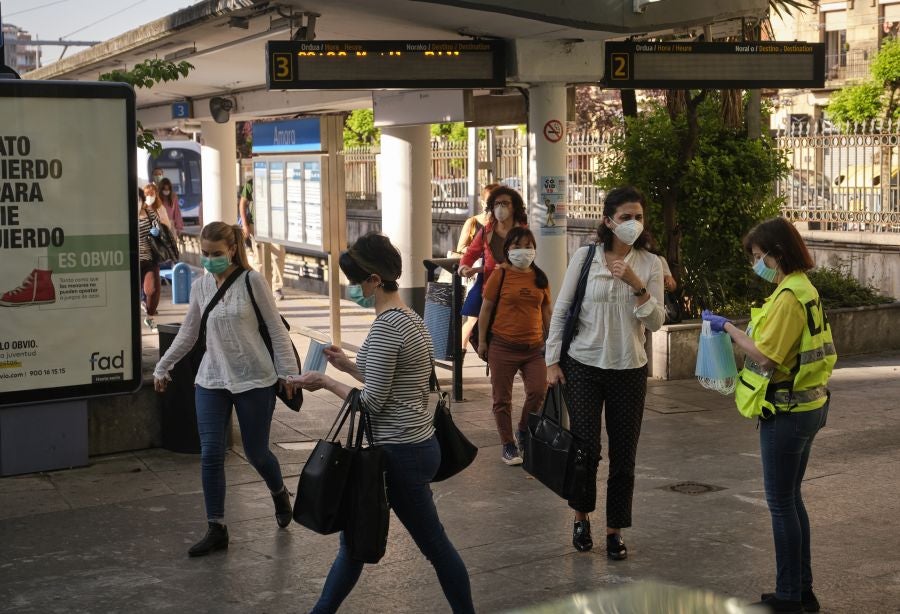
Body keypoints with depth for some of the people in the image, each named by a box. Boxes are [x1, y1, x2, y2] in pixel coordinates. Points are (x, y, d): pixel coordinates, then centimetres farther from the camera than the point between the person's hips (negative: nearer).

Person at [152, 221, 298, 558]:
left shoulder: (251, 281, -9)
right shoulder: (200, 285, 4)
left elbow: (275, 327, -6)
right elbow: (188, 334, 15)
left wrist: (287, 371, -9)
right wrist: (162, 367, 17)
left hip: (255, 380, -4)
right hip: (211, 380, 4)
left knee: (256, 452, 6)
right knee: (210, 454, -3)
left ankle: (280, 493, 39)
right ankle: (216, 529, 6)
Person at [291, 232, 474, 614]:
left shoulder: (386, 327, -19)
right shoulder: (410, 319, 11)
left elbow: (372, 402, -18)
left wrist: (326, 383, -7)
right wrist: (348, 366, 17)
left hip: (399, 453, -10)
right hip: (415, 444, 10)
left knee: (433, 544, 2)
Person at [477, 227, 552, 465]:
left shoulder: (540, 278, 6)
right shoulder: (500, 276, -4)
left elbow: (547, 311, 14)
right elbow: (486, 309, 0)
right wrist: (482, 341, -1)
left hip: (534, 347, 3)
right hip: (503, 345, -2)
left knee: (538, 391, -9)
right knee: (502, 398, 4)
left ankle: (523, 432, 16)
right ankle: (507, 444, 18)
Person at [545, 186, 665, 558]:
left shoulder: (650, 264, 0)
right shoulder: (585, 257, -3)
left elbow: (655, 322, -5)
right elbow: (560, 310, 2)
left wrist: (637, 286, -21)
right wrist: (552, 361, -2)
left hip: (629, 370, 1)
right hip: (583, 366, -1)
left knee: (623, 454, 5)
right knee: (586, 448, -2)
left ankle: (615, 530, 19)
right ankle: (582, 516, 23)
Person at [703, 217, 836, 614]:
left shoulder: (789, 296, -21)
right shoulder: (804, 289, 10)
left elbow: (765, 355, -23)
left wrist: (728, 327, -12)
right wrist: (740, 331, 8)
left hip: (787, 412, -10)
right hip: (806, 405, 10)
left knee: (781, 503, 0)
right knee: (791, 499, 17)